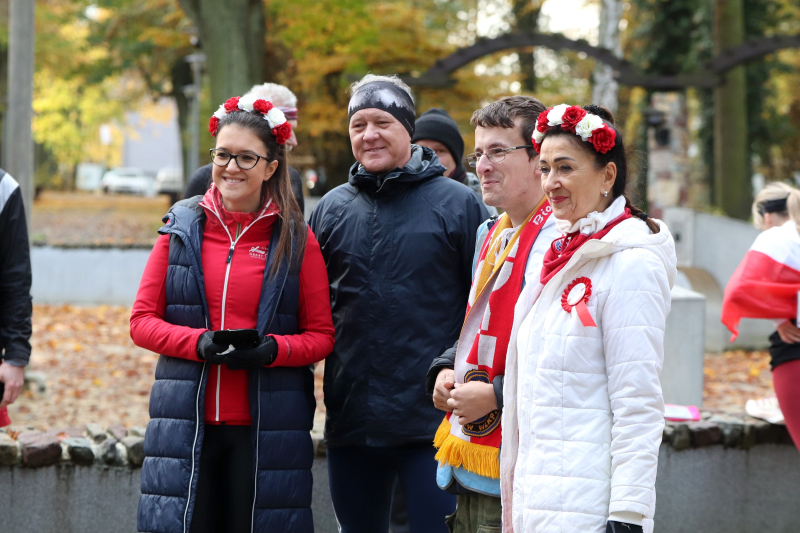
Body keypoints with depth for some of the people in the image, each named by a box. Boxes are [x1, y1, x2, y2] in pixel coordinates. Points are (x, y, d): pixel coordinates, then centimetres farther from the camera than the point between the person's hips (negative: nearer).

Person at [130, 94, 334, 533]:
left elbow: (321, 336, 4)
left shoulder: (296, 239, 3)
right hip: (187, 423, 1)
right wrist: (199, 343, -12)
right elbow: (142, 321, 6)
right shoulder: (181, 228, 7)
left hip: (265, 427, -1)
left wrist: (271, 350, -15)